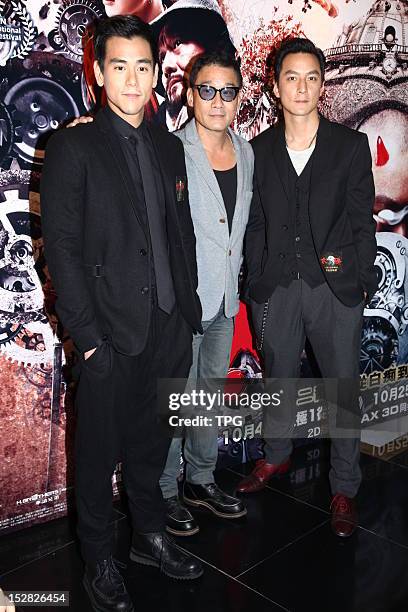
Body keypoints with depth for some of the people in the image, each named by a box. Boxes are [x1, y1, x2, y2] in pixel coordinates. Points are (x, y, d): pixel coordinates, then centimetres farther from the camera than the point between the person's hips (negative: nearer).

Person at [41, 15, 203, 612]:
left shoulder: (169, 147, 11)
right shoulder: (73, 147, -6)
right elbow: (62, 247, -11)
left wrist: (187, 306, 8)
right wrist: (87, 334, -14)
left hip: (169, 330, 5)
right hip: (111, 336, -5)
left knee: (151, 442, 20)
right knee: (99, 452, 10)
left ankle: (150, 536, 41)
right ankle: (99, 562, 32)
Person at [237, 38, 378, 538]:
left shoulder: (352, 146, 1)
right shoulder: (259, 150, 5)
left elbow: (362, 220, 1)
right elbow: (254, 224, 5)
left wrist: (363, 283, -3)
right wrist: (254, 284, 2)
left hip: (335, 287, -1)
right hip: (276, 289, 2)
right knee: (278, 379, 18)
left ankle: (344, 489, 27)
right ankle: (276, 455, 43)